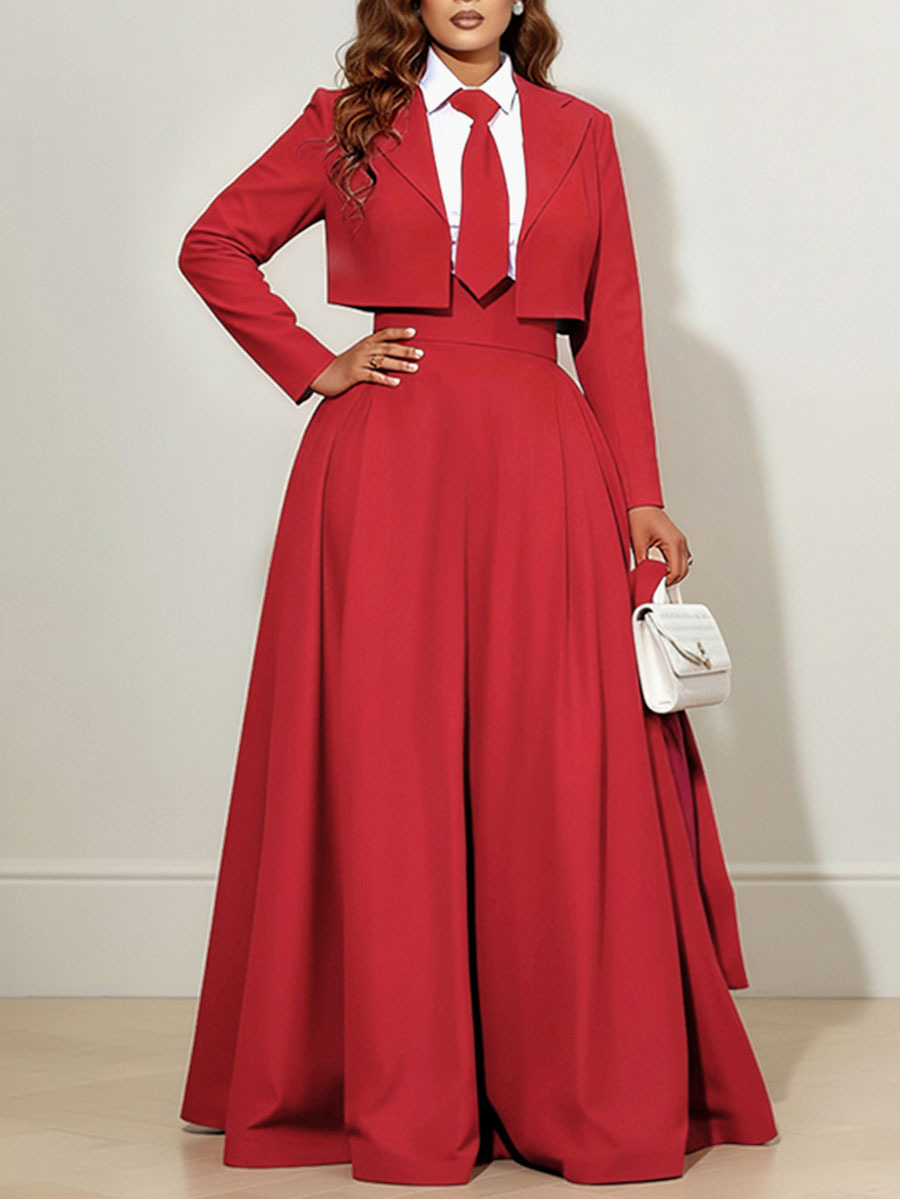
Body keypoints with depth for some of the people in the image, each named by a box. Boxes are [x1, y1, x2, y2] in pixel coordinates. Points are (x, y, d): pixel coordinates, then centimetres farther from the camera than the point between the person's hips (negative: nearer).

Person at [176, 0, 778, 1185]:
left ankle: (590, 1093, 6)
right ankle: (405, 1107, 5)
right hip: (390, 469, -1)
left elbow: (612, 327, 10)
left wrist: (641, 499, 3)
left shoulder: (579, 134, 13)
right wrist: (314, 367, 2)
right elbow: (213, 244, 12)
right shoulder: (349, 123, 9)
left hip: (541, 468, 1)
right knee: (391, 766, -2)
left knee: (558, 774, -2)